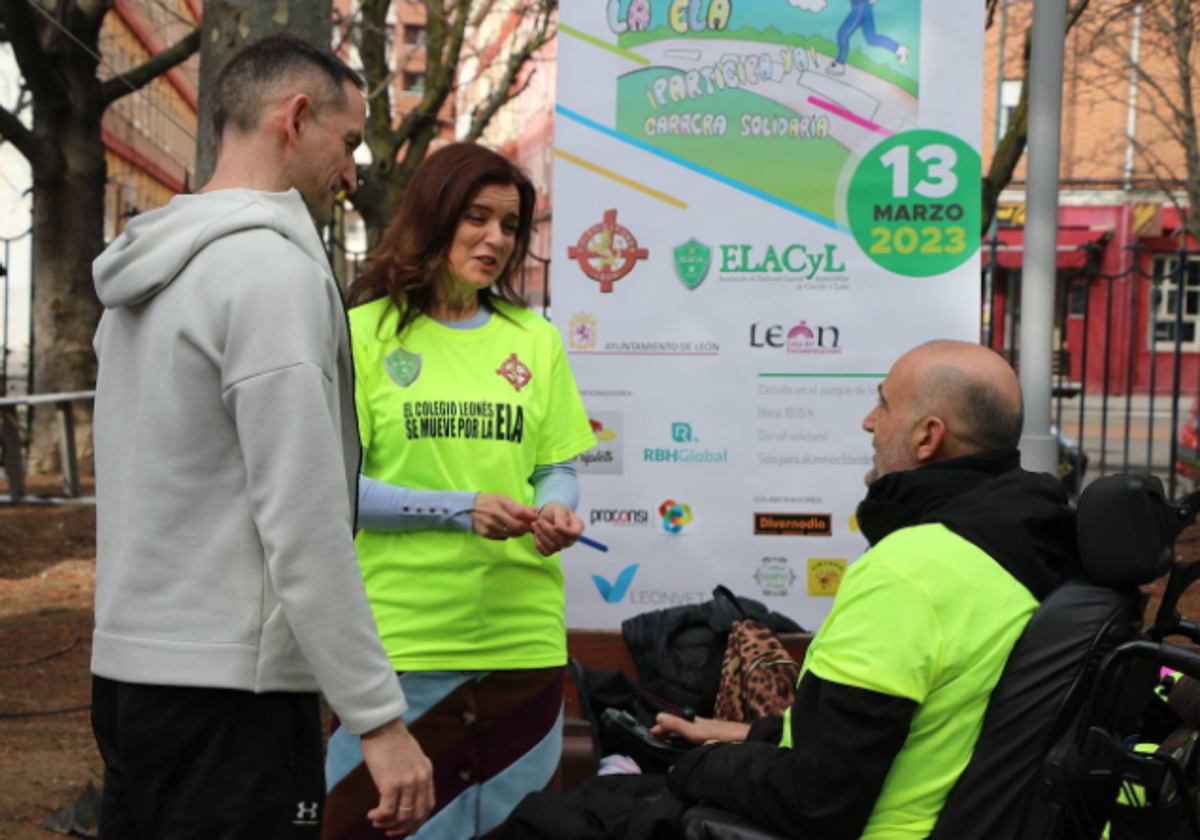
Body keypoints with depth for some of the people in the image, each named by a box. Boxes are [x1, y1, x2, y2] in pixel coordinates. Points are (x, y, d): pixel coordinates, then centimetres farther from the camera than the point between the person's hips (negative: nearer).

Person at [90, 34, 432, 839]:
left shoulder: (147, 278, 13)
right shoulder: (273, 266, -15)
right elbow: (303, 525, -21)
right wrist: (381, 718, -17)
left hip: (130, 667, 9)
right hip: (228, 685, -9)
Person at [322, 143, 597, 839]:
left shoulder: (535, 340, 12)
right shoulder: (367, 331, 0)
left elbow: (557, 468, 13)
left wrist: (557, 509, -10)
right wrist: (460, 509, -17)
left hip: (521, 635, 4)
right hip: (400, 635, -3)